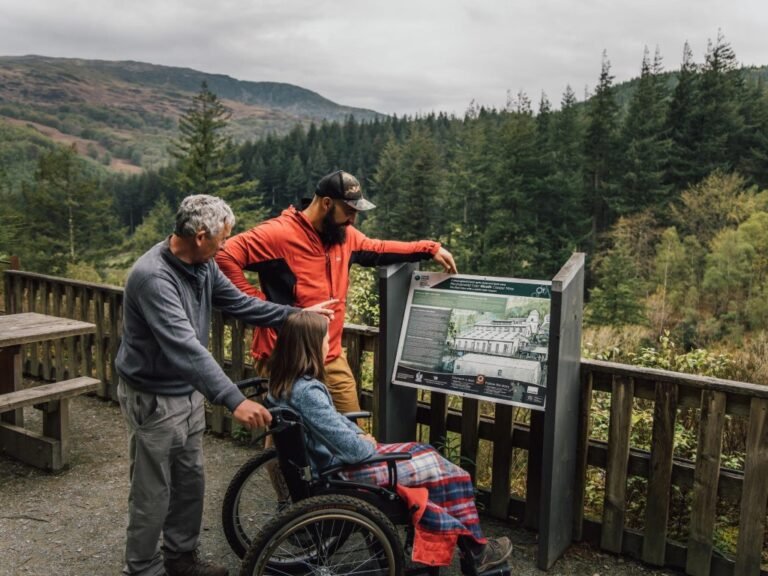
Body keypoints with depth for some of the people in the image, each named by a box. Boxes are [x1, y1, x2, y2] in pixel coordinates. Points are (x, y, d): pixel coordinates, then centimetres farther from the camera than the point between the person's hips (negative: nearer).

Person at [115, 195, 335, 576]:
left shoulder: (203, 266, -2)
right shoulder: (153, 276, -30)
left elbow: (240, 304, 9)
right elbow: (185, 347, -38)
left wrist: (297, 315, 4)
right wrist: (235, 400, -44)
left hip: (189, 392, 9)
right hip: (154, 398, -8)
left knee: (190, 481, 19)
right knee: (153, 492, 5)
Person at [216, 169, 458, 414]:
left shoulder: (345, 235, 7)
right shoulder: (279, 233, -16)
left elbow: (377, 249, 22)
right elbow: (225, 257, -20)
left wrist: (430, 249, 15)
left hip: (332, 361, 7)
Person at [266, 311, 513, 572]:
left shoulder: (283, 381, 1)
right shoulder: (307, 391, -29)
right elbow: (352, 450, -26)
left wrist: (361, 436, 3)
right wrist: (369, 443, -6)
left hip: (324, 463, 10)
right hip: (341, 473, -9)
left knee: (421, 452, 11)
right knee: (440, 470, 1)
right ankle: (475, 550, 21)